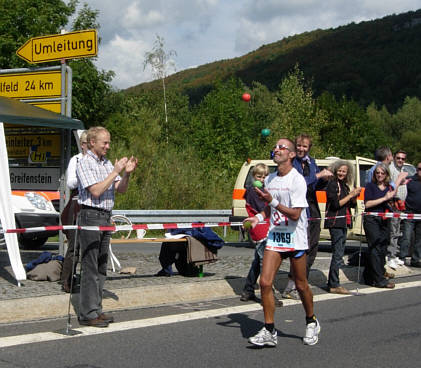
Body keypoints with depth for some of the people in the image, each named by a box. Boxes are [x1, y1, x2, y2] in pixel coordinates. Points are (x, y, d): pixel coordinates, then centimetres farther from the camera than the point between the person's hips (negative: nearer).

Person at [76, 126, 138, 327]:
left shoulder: (107, 163, 16)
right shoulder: (84, 163, -8)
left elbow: (121, 189, 13)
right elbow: (96, 191, -18)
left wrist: (127, 173, -5)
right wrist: (115, 171, -17)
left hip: (105, 217, 8)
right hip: (91, 216, -8)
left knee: (101, 267, 10)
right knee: (90, 267, -7)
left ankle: (96, 309, 16)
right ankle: (87, 314, -4)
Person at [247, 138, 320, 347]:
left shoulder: (297, 180, -13)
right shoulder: (270, 179, 8)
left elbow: (295, 214, -18)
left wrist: (273, 201, -26)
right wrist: (259, 217, 6)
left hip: (296, 239, -5)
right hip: (274, 237, 5)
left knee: (301, 285, 7)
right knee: (265, 282, -7)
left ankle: (311, 323, 31)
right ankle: (269, 332, 1)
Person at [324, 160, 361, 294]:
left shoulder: (344, 185, 15)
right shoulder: (332, 184, -9)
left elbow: (352, 205, 17)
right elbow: (335, 204, -17)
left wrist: (355, 196, -1)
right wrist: (350, 195, -13)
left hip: (343, 223, 9)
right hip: (335, 222, -9)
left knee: (339, 253, 11)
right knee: (338, 254, -10)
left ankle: (332, 283, 17)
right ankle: (334, 285, -8)